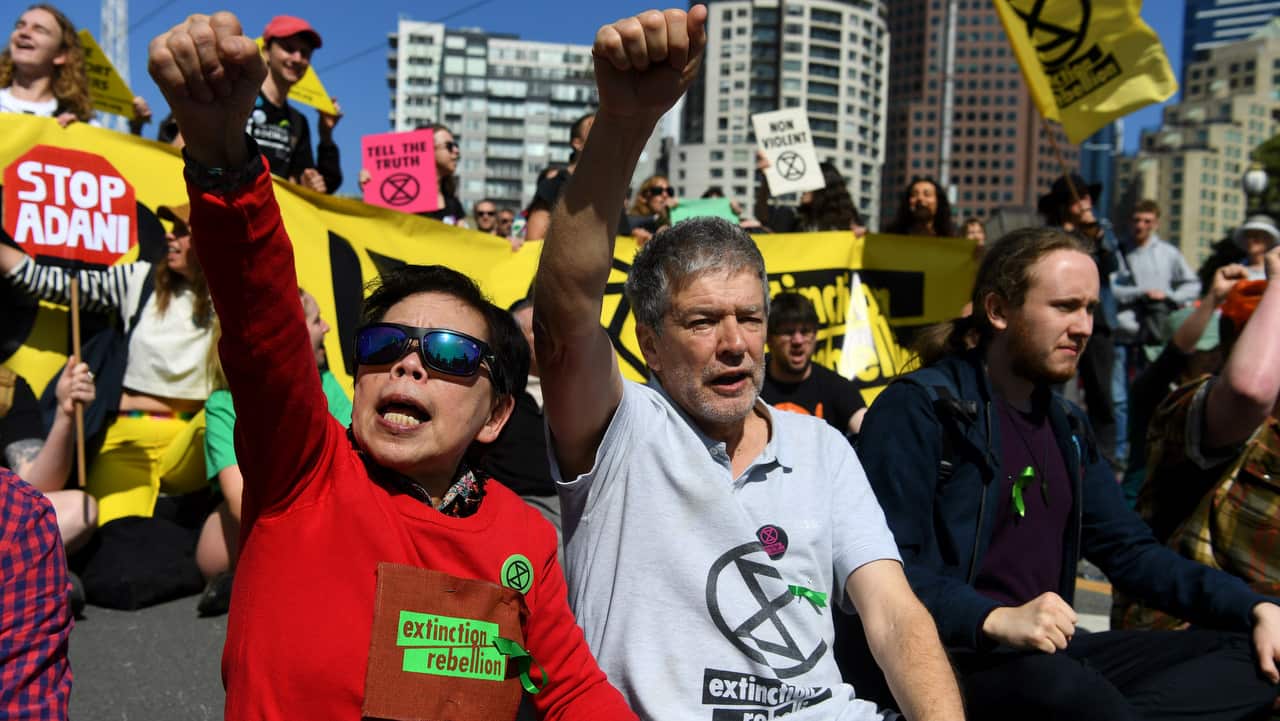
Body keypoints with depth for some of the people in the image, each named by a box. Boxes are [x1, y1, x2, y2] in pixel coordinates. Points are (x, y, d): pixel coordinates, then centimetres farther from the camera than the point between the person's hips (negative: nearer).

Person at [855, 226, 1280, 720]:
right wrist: (996, 620, -30)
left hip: (1046, 649, 9)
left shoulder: (1065, 424, 18)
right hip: (949, 657, -9)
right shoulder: (918, 408, -8)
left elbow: (1129, 549, 19)